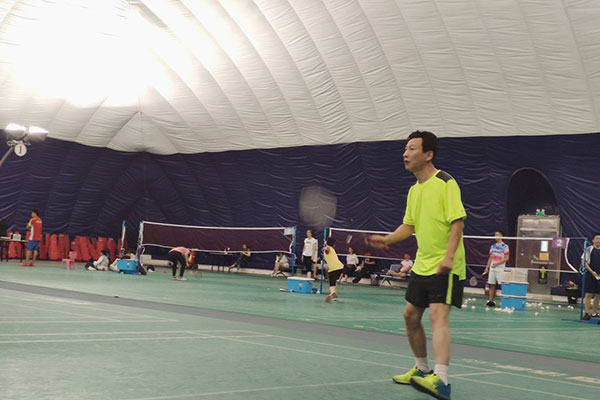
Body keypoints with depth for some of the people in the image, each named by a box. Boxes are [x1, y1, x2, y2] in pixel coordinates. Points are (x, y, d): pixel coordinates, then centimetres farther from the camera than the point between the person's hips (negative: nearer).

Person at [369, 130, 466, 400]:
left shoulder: (445, 183, -13)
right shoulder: (414, 190, 13)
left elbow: (457, 221, -19)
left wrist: (449, 256, -29)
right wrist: (387, 239, 3)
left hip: (445, 267, -9)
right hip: (421, 265, 9)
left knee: (438, 316, -21)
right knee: (411, 316, 13)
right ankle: (422, 370, 31)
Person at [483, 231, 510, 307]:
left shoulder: (505, 246, -2)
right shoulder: (493, 246, 15)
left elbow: (507, 258, -8)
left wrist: (497, 263, -18)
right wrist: (487, 267, 11)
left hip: (500, 269, -6)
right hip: (492, 268, 6)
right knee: (492, 285, 4)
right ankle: (491, 301, 6)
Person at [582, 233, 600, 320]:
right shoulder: (589, 249, -2)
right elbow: (585, 263, -4)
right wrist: (592, 272, -14)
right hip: (590, 274, -4)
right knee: (588, 294, -8)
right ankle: (587, 313, -6)